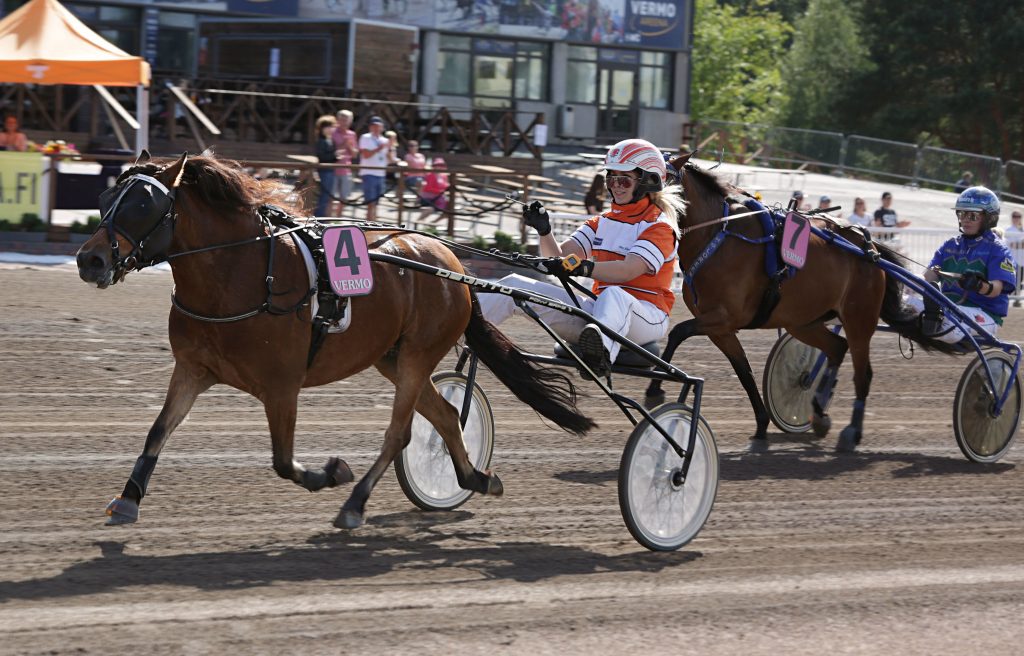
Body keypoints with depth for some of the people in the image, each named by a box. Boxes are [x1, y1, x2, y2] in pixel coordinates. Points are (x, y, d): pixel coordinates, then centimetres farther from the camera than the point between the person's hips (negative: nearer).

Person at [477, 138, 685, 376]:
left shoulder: (660, 227, -3)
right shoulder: (602, 223, 19)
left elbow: (629, 270, -21)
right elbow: (560, 254, 6)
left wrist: (581, 267, -35)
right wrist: (544, 230, -15)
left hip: (646, 317, -7)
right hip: (597, 309, 7)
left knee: (614, 295, -45)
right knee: (514, 285, -6)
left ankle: (601, 352, -74)